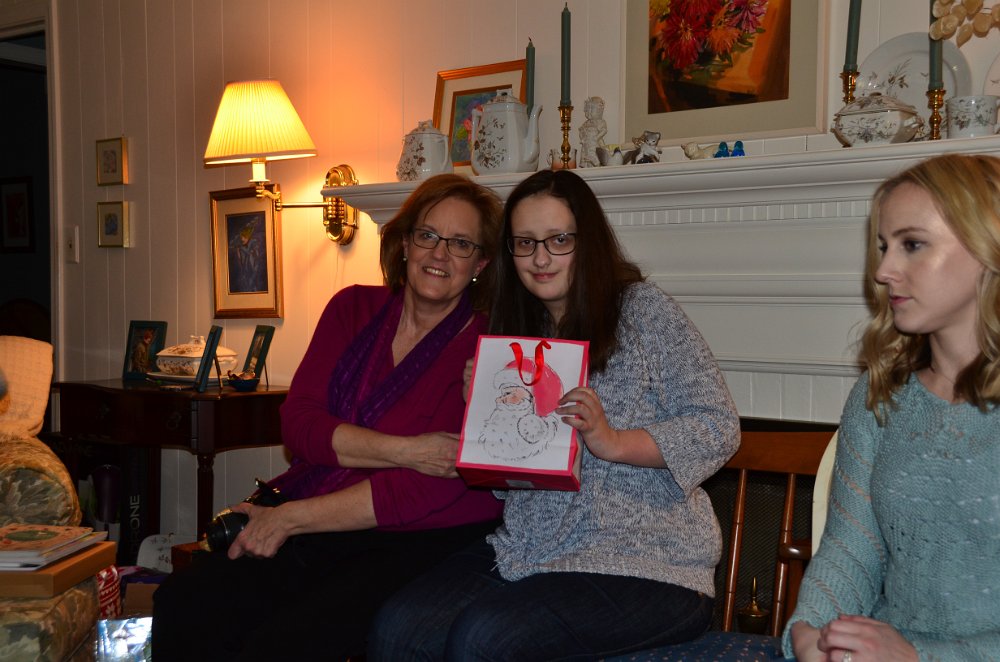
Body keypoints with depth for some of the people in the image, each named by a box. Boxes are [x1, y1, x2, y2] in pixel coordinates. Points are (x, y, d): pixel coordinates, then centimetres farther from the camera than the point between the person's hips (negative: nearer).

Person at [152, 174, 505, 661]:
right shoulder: (354, 309, 12)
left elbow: (429, 491, -12)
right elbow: (298, 423, 1)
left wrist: (290, 517, -12)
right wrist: (403, 450, -14)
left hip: (410, 542, -4)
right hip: (309, 529, 5)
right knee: (180, 608, -19)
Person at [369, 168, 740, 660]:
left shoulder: (642, 309, -2)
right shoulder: (519, 332, 16)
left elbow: (718, 427, -8)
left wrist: (614, 442, -22)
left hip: (643, 560, -5)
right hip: (530, 547, 6)